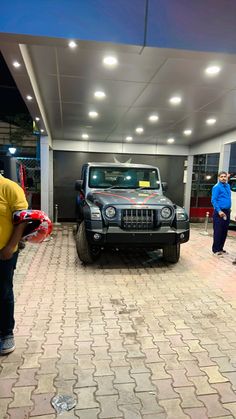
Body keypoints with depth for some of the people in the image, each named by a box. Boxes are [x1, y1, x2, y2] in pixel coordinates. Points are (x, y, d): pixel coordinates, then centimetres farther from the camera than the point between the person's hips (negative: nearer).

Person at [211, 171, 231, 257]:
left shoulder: (228, 186, 14)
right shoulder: (216, 187, -9)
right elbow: (213, 200, -15)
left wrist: (228, 209, 16)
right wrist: (219, 211, -22)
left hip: (227, 212, 8)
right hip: (219, 212, -8)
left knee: (224, 232, 11)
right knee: (218, 232, -5)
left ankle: (220, 248, 21)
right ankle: (216, 250, 2)